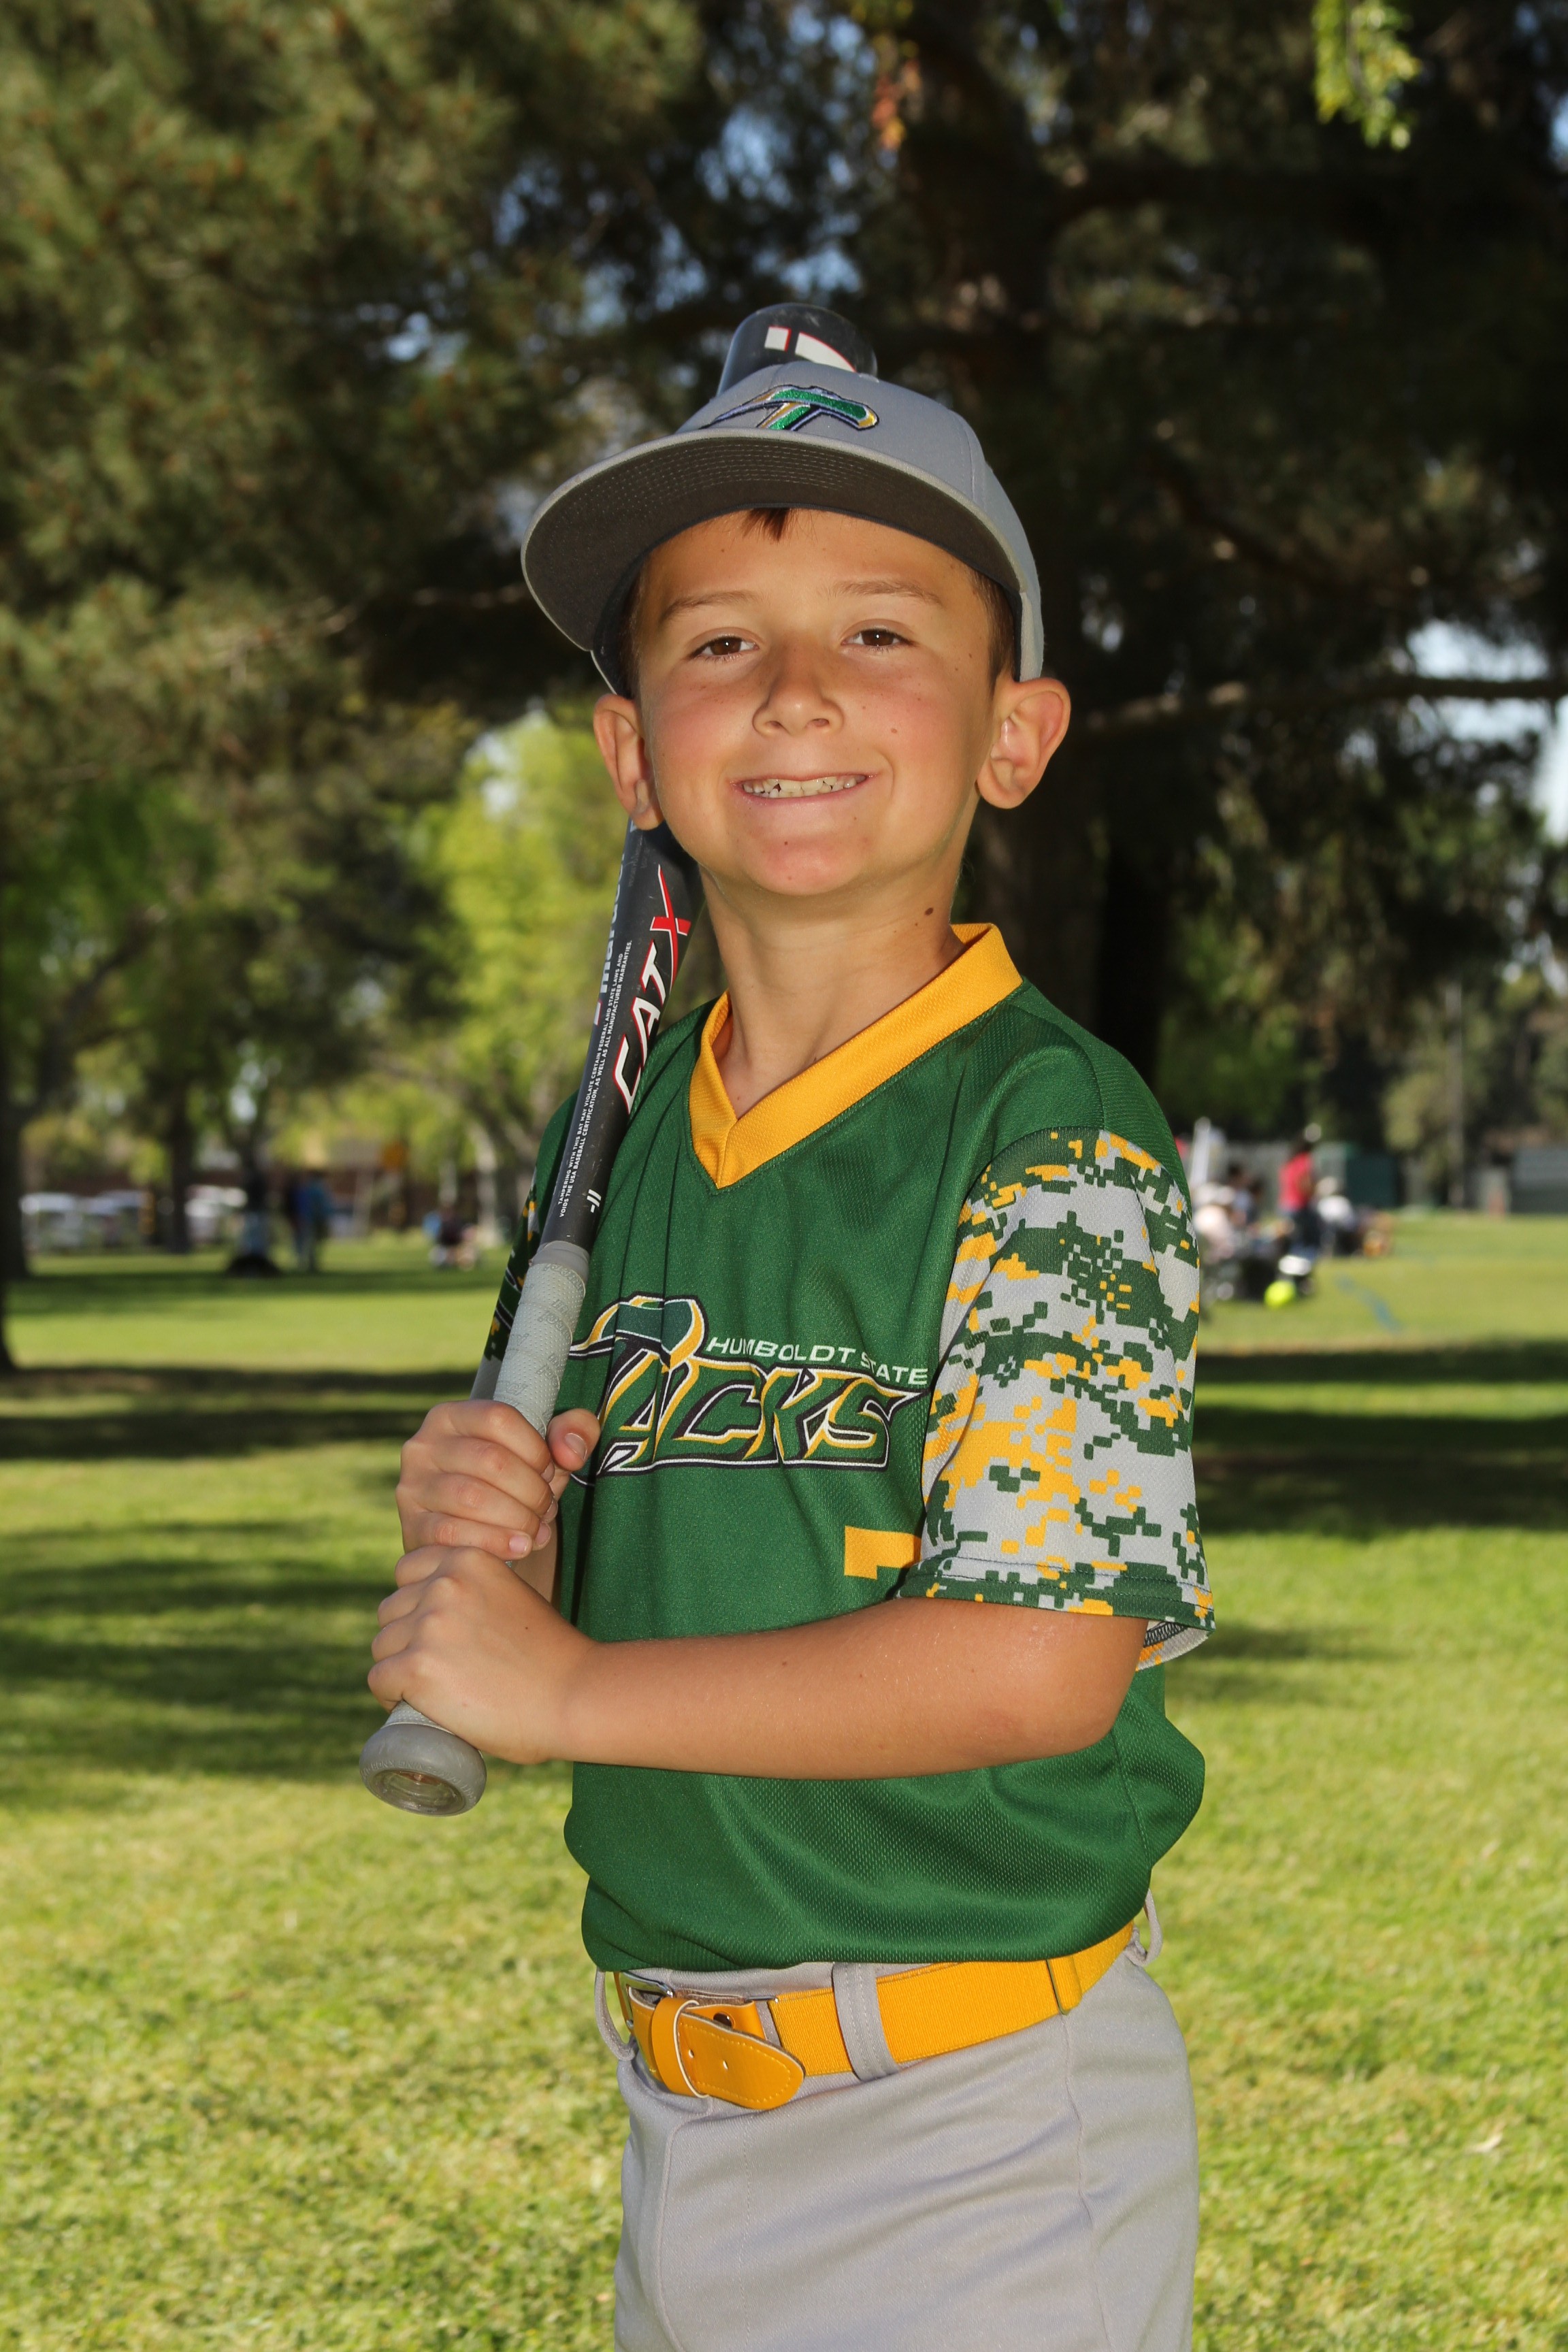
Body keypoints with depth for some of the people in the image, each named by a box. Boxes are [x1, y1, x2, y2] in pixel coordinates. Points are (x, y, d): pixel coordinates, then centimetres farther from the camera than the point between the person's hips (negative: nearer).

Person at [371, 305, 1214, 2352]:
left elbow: (1046, 1660, -22)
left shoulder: (1053, 1134, -14)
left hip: (983, 2130, -6)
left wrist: (562, 1681, -16)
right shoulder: (626, 1130, 6)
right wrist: (480, 1537, -7)